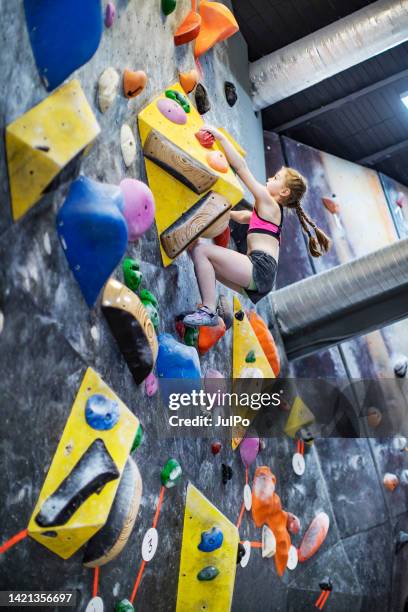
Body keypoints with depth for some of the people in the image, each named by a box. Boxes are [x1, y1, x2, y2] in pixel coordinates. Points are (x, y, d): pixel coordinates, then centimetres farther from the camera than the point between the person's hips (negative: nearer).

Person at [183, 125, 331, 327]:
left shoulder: (269, 204, 1)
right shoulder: (270, 211, 27)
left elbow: (241, 166, -2)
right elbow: (240, 216, 38)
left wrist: (220, 136, 1)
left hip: (260, 268, -10)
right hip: (259, 278, 10)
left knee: (200, 249, -15)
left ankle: (208, 311, -22)